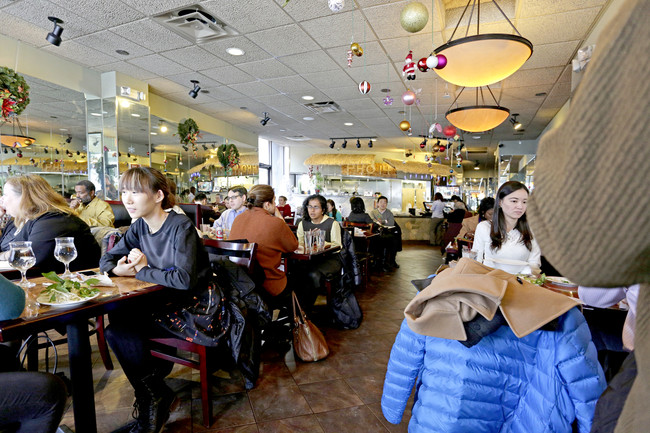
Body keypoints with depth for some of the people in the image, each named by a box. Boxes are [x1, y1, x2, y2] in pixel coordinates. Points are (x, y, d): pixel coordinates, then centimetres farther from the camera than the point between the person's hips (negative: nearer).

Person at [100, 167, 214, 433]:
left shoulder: (181, 227, -20)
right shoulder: (140, 227, 4)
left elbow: (184, 279, -31)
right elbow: (106, 260, 13)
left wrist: (141, 270, -17)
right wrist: (118, 269, -12)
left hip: (193, 308, -7)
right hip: (161, 302, 8)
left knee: (118, 331, -15)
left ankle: (154, 399, 7)